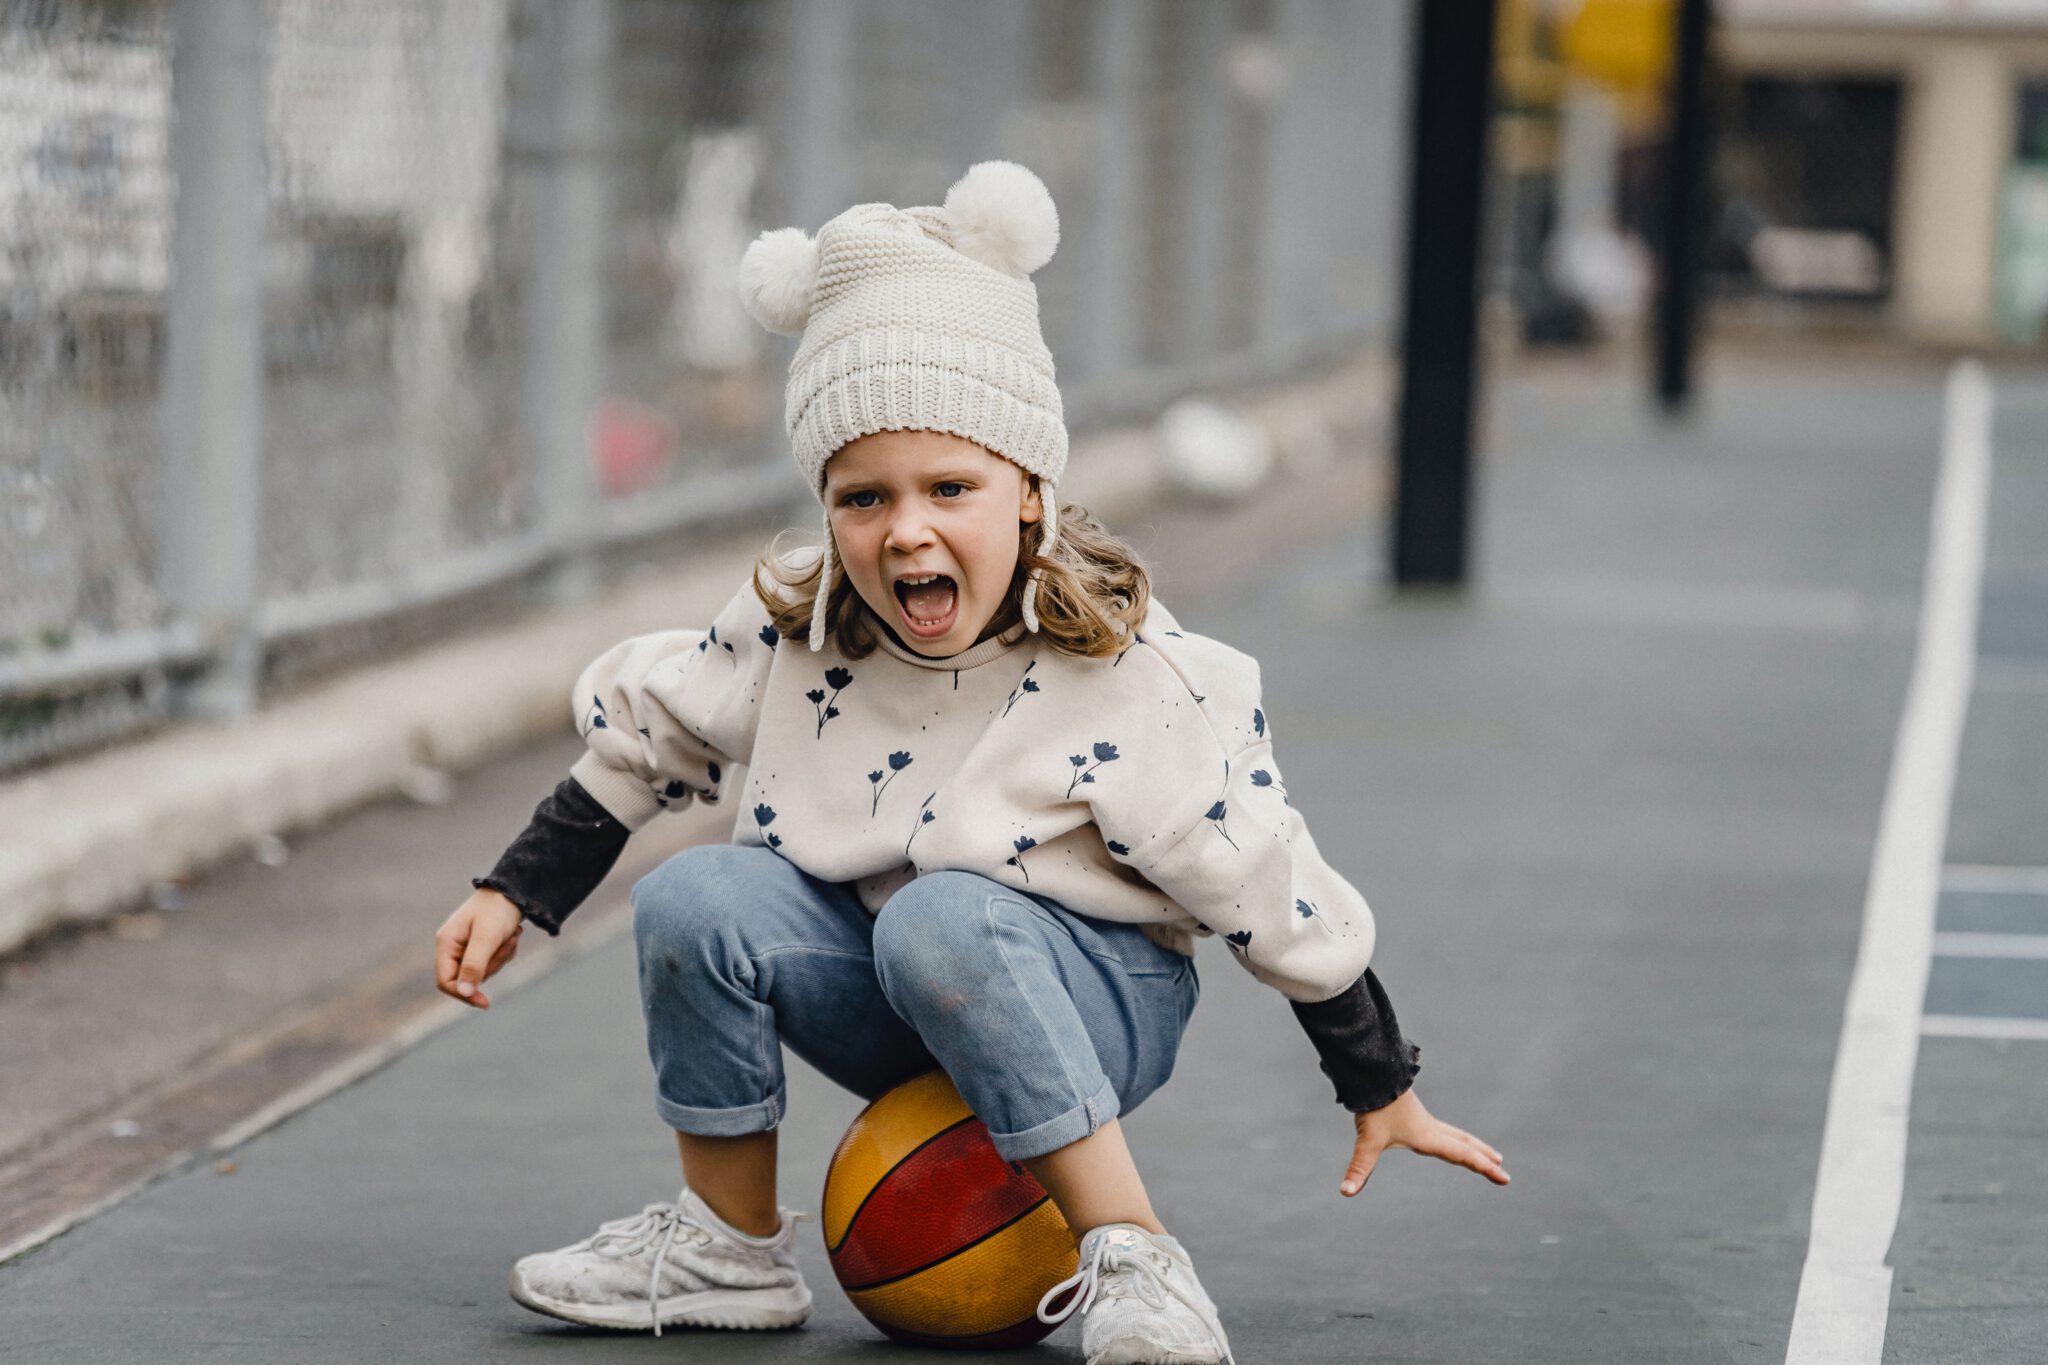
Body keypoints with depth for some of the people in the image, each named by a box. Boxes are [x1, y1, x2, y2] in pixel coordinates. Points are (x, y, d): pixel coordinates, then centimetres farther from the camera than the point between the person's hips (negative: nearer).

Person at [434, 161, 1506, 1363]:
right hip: (899, 1003, 5)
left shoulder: (1131, 686, -21)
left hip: (1094, 1009, -5)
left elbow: (1279, 899, -13)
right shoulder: (796, 630, -7)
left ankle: (1134, 1265, -31)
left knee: (940, 921, -36)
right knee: (700, 899, -21)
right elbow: (643, 735, 12)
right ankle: (729, 1247, -2)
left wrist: (1384, 1091, -5)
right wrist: (516, 894, 11)